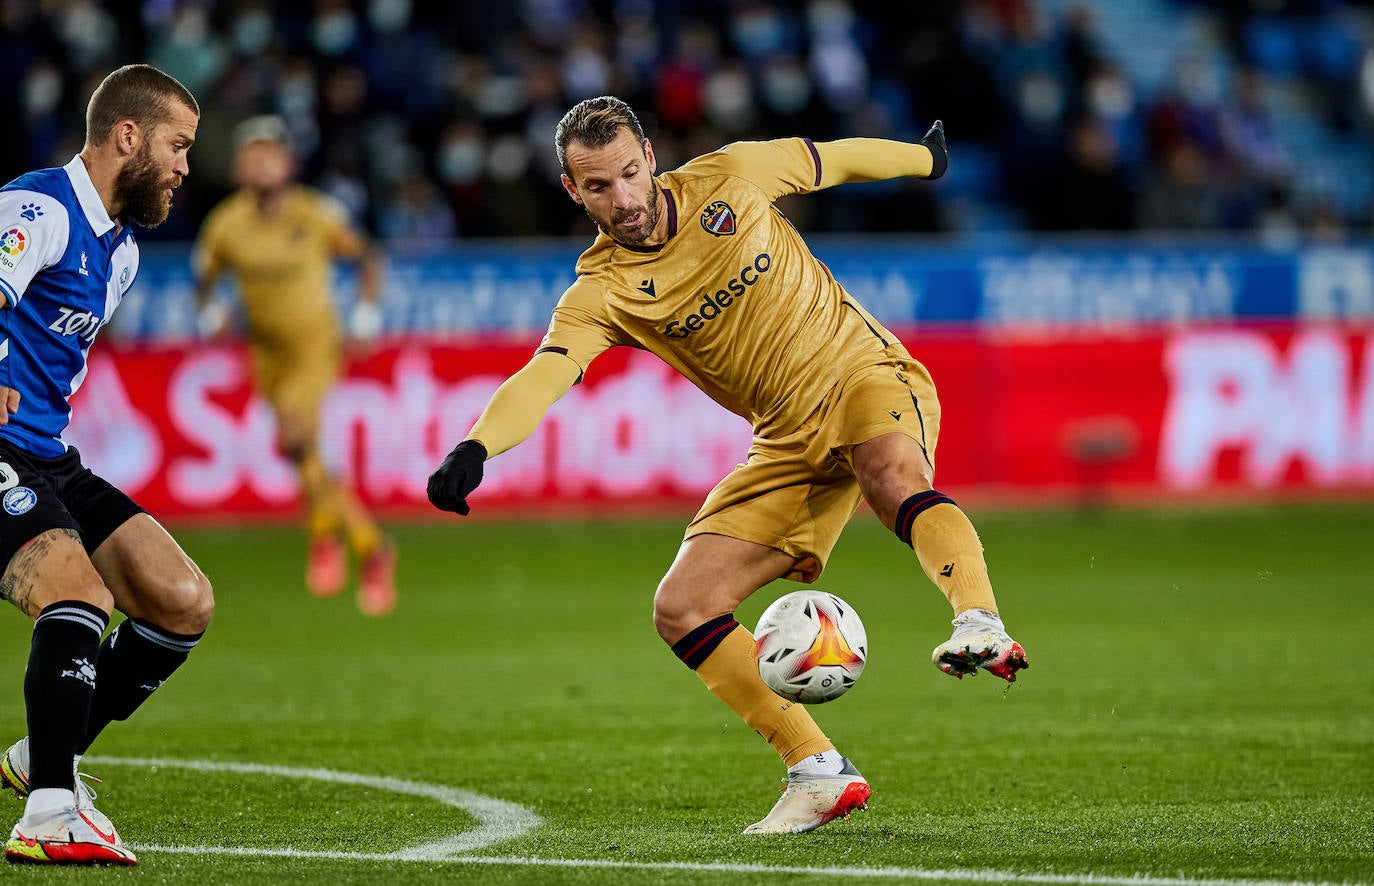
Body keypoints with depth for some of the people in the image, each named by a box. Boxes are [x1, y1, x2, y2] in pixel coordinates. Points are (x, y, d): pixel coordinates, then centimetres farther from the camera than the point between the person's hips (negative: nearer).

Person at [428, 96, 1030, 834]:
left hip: (868, 372, -3)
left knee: (890, 469, -39)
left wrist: (923, 157, 32)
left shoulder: (727, 178, -7)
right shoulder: (601, 291, -9)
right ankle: (819, 774, -4)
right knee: (681, 610, -9)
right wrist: (475, 448, -46)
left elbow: (828, 160, 13)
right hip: (790, 440, 3)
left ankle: (980, 624, -55)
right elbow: (543, 374, -26)